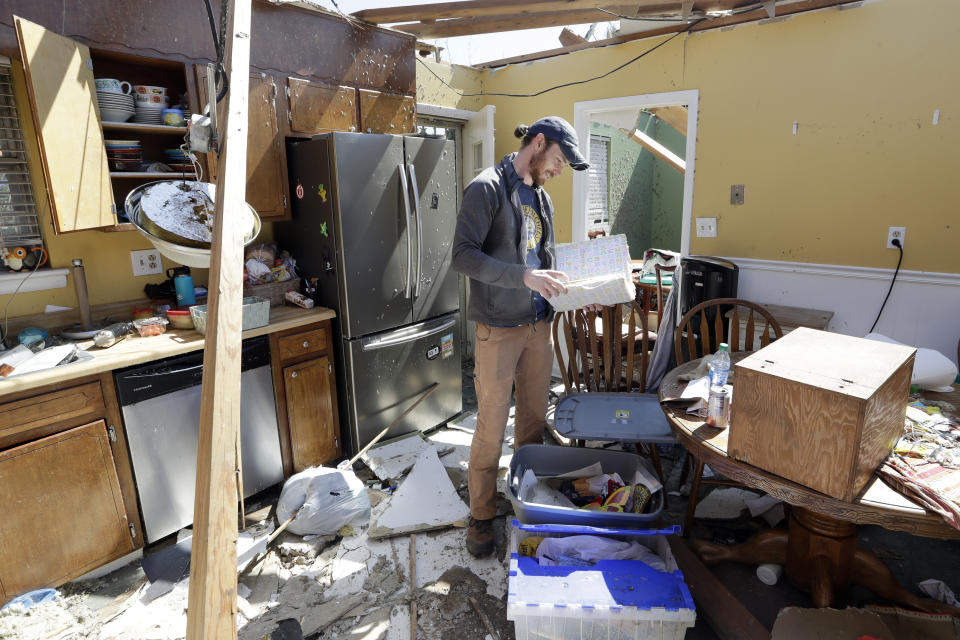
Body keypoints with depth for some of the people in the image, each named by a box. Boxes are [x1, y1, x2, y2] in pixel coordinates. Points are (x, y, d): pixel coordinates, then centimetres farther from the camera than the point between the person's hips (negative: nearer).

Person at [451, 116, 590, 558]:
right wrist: (524, 276, -26)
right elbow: (463, 255, -18)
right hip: (499, 330, -7)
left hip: (539, 326, 7)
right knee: (491, 430, 1)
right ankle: (482, 517, 20)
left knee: (534, 421, 16)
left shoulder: (541, 198, 16)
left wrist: (571, 290, 6)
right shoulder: (487, 188, -8)